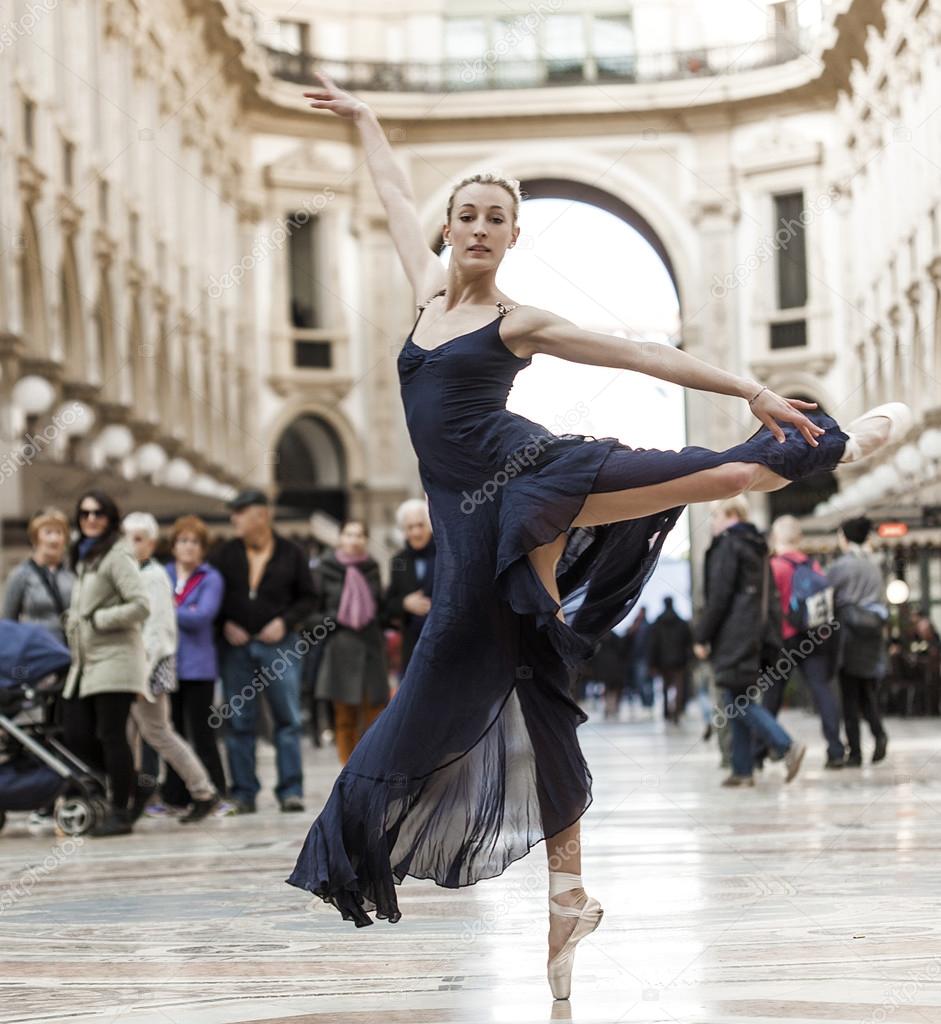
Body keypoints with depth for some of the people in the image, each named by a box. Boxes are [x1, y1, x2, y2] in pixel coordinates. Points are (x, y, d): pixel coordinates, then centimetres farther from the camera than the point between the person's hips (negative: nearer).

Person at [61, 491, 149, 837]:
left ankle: (120, 812, 0)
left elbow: (140, 606, -16)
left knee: (110, 734, -7)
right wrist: (74, 623, 12)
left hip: (114, 658, -9)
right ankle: (130, 783, 19)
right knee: (75, 736, 2)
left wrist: (96, 620, -12)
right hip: (85, 661, 9)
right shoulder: (84, 557, 20)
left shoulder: (117, 556, -8)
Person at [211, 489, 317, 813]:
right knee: (238, 722, 2)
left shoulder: (290, 554, 1)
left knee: (288, 718, -3)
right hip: (237, 646, 2)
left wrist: (284, 622, -8)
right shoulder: (226, 554, 5)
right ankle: (243, 792, 7)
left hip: (279, 645, -1)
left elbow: (307, 597, 5)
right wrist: (225, 624, -4)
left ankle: (290, 790, 2)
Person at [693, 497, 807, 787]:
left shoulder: (727, 546, -9)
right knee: (740, 703, 10)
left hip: (733, 639, -9)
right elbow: (770, 597, 19)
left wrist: (702, 637, -10)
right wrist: (769, 637, 19)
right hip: (757, 638, 9)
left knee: (739, 702, -9)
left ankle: (786, 746, -20)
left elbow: (719, 597, -15)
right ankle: (742, 770, 7)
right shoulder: (757, 548, 18)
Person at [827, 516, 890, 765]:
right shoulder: (874, 566, 8)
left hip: (848, 633, -4)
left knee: (850, 697, 2)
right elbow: (882, 602, 10)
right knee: (868, 693, 11)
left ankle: (855, 752, -1)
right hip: (873, 637, 4)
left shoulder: (840, 567, -7)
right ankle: (879, 733, -15)